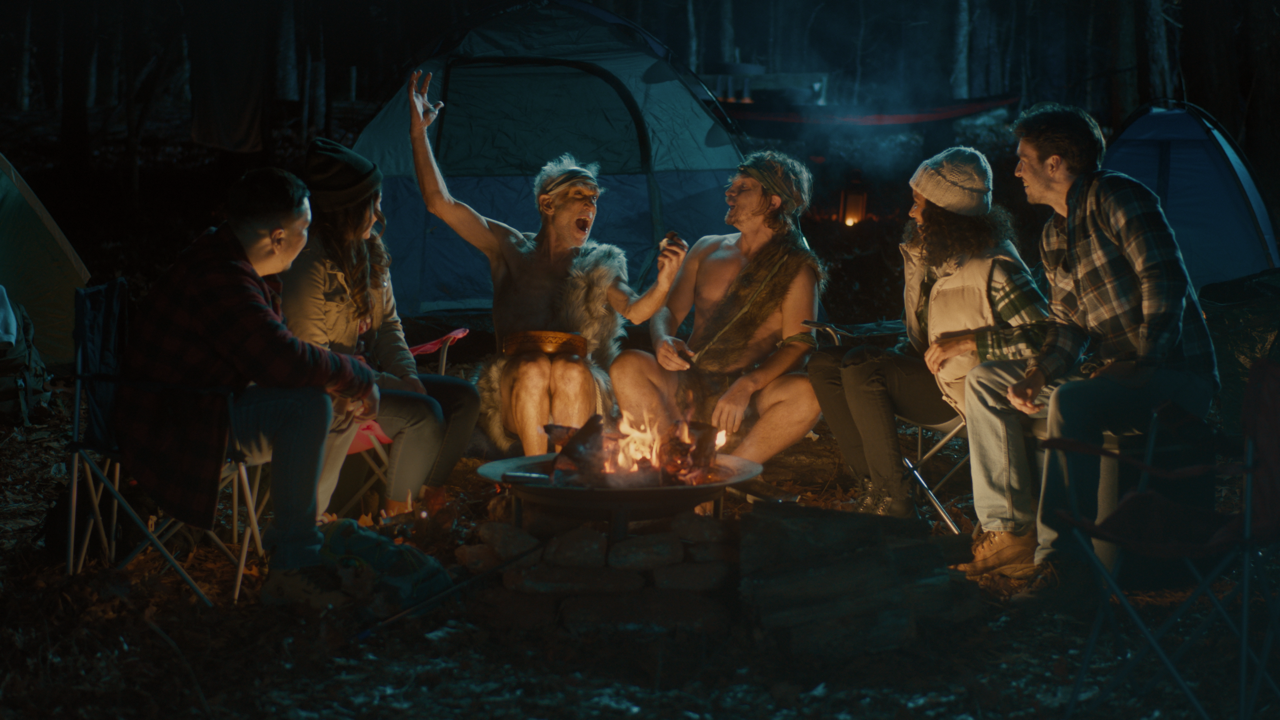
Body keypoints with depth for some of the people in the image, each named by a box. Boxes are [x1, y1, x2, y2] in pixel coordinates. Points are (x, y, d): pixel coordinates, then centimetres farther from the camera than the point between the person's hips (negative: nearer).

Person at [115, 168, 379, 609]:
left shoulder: (240, 265, 9)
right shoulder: (220, 276, -26)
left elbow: (275, 354, 17)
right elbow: (283, 360, -33)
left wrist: (347, 381, 0)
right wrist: (358, 378, -17)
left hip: (215, 403, 11)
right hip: (169, 429, -11)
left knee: (342, 402, 9)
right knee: (307, 406, -30)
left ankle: (294, 535, 14)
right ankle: (292, 568, -24)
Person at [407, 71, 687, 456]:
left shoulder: (601, 263, 13)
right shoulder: (510, 249, 14)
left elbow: (634, 311, -7)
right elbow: (440, 204, 8)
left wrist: (663, 283, -30)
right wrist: (418, 135, 2)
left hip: (585, 393, 0)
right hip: (514, 401, 0)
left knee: (570, 370, -33)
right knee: (533, 368, -33)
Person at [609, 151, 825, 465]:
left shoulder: (796, 268, 4)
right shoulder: (707, 249, 17)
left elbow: (798, 345, -7)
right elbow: (666, 311, 18)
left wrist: (746, 386, -25)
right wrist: (663, 339, -9)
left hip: (752, 398, -3)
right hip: (688, 389, 3)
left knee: (807, 392, -35)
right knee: (627, 365, -27)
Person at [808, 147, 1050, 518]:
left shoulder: (993, 267, -20)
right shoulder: (924, 252, 7)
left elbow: (1044, 335, -27)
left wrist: (968, 341, -26)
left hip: (962, 387, -9)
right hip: (925, 369, 9)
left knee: (860, 368, -26)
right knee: (824, 363, -6)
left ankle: (892, 501, -18)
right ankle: (874, 485, -10)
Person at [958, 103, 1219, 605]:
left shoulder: (1116, 199, -12)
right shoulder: (1055, 235, 15)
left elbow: (1166, 283, -21)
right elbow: (1067, 323, 17)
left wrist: (1141, 363, -23)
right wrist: (1037, 374, -2)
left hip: (1178, 378, -10)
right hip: (1110, 371, 10)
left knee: (1072, 402, -37)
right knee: (985, 383, 7)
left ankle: (1063, 561, -34)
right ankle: (1011, 530, 5)